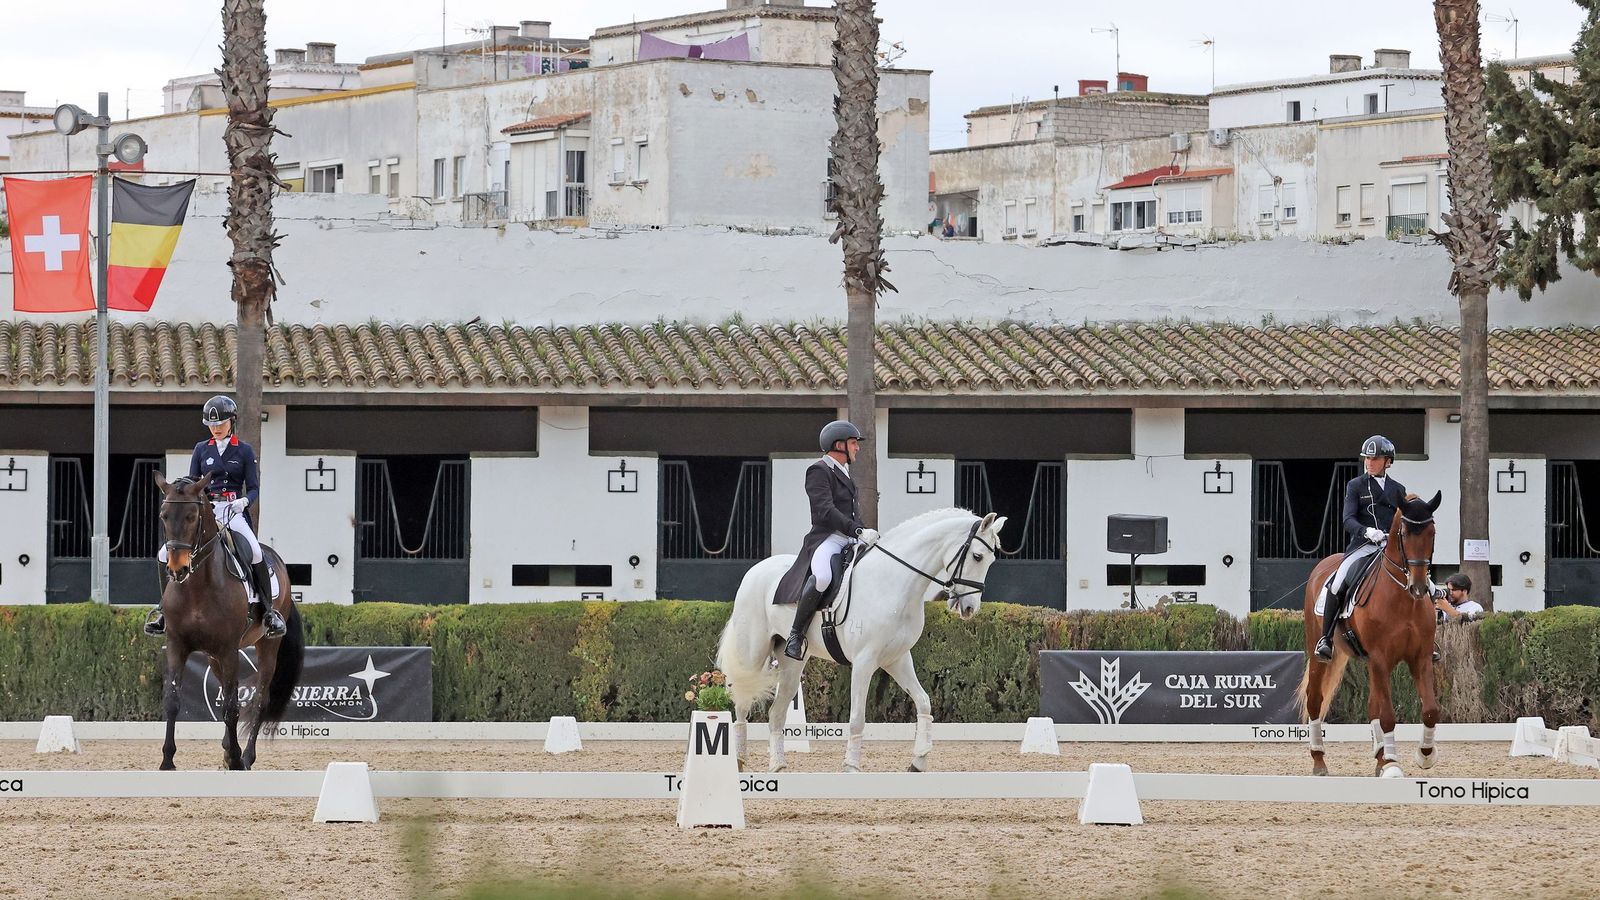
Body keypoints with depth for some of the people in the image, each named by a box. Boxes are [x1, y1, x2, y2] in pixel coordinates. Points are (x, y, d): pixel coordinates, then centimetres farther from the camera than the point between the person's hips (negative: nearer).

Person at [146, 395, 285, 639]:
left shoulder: (244, 451, 6)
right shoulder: (201, 449, 13)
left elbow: (254, 489, 4)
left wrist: (243, 501, -18)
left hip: (233, 512, -3)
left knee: (255, 552, -30)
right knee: (166, 554, -11)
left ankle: (267, 610, -19)